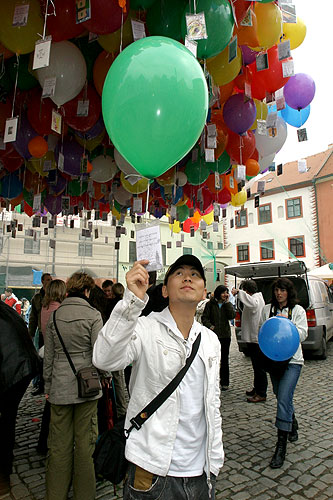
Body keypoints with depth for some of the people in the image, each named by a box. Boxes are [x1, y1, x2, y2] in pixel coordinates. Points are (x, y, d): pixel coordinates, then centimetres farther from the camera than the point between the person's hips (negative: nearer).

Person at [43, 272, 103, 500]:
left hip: (60, 387, 3)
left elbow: (48, 355, 6)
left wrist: (48, 385, 16)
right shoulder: (93, 315, -11)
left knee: (59, 444, 13)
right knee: (85, 442, 10)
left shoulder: (54, 315, 1)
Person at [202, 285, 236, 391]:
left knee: (224, 359, 8)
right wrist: (209, 325, -16)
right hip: (213, 334, -2)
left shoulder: (228, 304, 6)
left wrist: (227, 302, -10)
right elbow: (204, 317, 0)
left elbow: (232, 316, -9)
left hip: (225, 335, 2)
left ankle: (225, 383, 19)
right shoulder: (210, 304, -1)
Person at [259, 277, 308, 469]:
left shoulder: (298, 310, 0)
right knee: (281, 397, 18)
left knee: (284, 399, -13)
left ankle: (281, 446, -4)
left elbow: (302, 334, -5)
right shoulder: (267, 309, 6)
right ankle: (293, 425, 46)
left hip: (292, 360, -4)